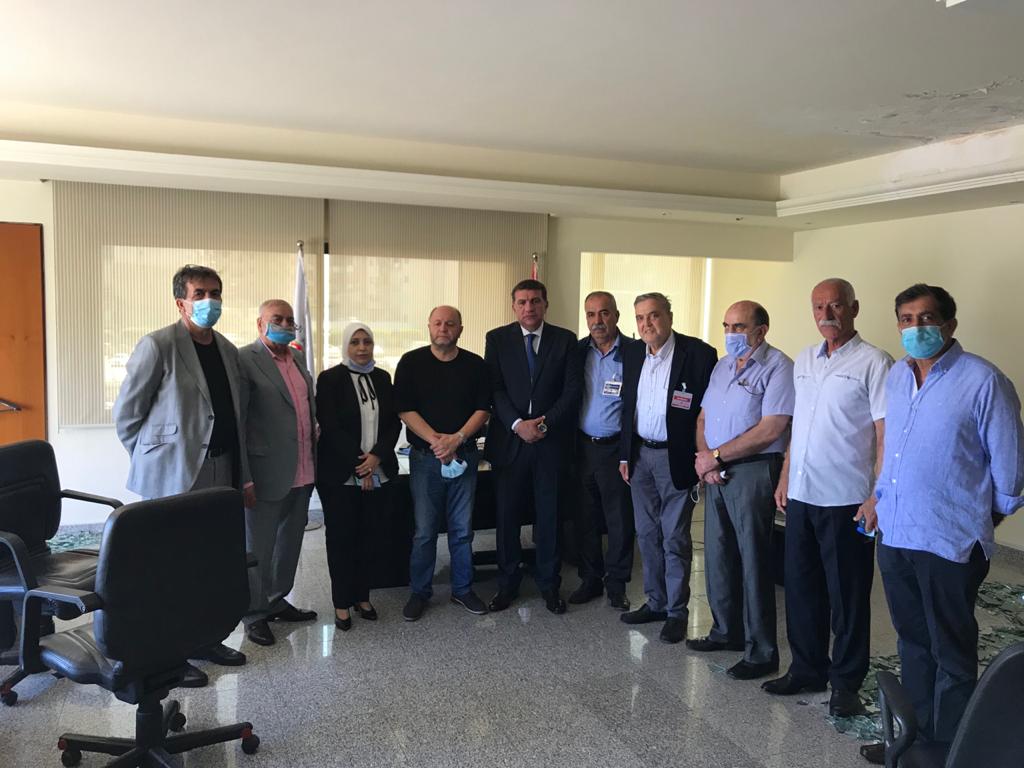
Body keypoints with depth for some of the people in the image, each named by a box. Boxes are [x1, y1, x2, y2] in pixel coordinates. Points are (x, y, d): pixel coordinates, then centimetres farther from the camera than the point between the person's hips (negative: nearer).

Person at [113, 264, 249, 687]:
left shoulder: (228, 350, 11)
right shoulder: (158, 346, -10)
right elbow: (126, 413, -6)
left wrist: (243, 476, 14)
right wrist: (154, 459, 0)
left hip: (220, 474, 6)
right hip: (174, 477, -6)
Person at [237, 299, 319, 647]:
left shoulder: (298, 357, 13)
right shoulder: (245, 359, -10)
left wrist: (316, 432, 10)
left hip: (302, 472, 8)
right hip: (268, 472, -7)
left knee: (290, 541, 18)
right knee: (259, 546, 6)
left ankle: (277, 601, 34)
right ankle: (255, 613, 20)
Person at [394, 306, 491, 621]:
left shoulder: (475, 365, 5)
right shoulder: (411, 362, 1)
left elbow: (483, 409, 1)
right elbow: (405, 409, -5)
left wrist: (456, 439, -14)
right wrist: (435, 440, -16)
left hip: (464, 455, 2)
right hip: (425, 456, -1)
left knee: (462, 529, 9)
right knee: (424, 531, 3)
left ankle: (463, 589, 23)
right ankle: (419, 592, 17)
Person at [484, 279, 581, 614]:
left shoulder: (565, 339, 4)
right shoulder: (497, 338, 3)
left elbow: (572, 389, -1)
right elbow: (495, 388, -3)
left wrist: (544, 423, -11)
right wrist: (517, 424, -15)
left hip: (551, 441, 0)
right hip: (509, 440, 0)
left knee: (548, 515, 8)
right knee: (507, 515, 6)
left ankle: (549, 584, 22)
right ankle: (507, 583, 21)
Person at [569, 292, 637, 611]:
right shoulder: (578, 351, 5)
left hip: (616, 449, -4)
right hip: (583, 447, 4)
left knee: (620, 521, 6)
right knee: (585, 518, 12)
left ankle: (616, 584, 20)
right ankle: (590, 579, 27)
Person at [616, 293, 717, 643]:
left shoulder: (699, 354, -12)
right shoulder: (632, 354, 6)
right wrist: (625, 455, 11)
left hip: (676, 458, -6)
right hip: (640, 454, 6)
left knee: (675, 539, 3)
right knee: (647, 534, 14)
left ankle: (677, 612, 15)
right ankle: (655, 602, 28)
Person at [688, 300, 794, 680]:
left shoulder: (778, 367, -11)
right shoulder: (722, 366, 15)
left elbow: (770, 430, -19)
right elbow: (703, 417, 16)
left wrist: (715, 456, -13)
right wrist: (704, 457, -3)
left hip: (753, 472, -8)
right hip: (716, 472, 8)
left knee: (753, 561, -1)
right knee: (718, 555, 14)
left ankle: (761, 652, 11)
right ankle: (727, 631, 30)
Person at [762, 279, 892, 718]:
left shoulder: (873, 363, -8)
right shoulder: (803, 361, 12)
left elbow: (886, 436, -11)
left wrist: (877, 497, -16)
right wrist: (784, 479, 14)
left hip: (846, 500, -6)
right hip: (801, 496, 6)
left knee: (847, 595, 6)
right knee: (801, 587, 14)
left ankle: (846, 682, 21)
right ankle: (807, 669, 29)